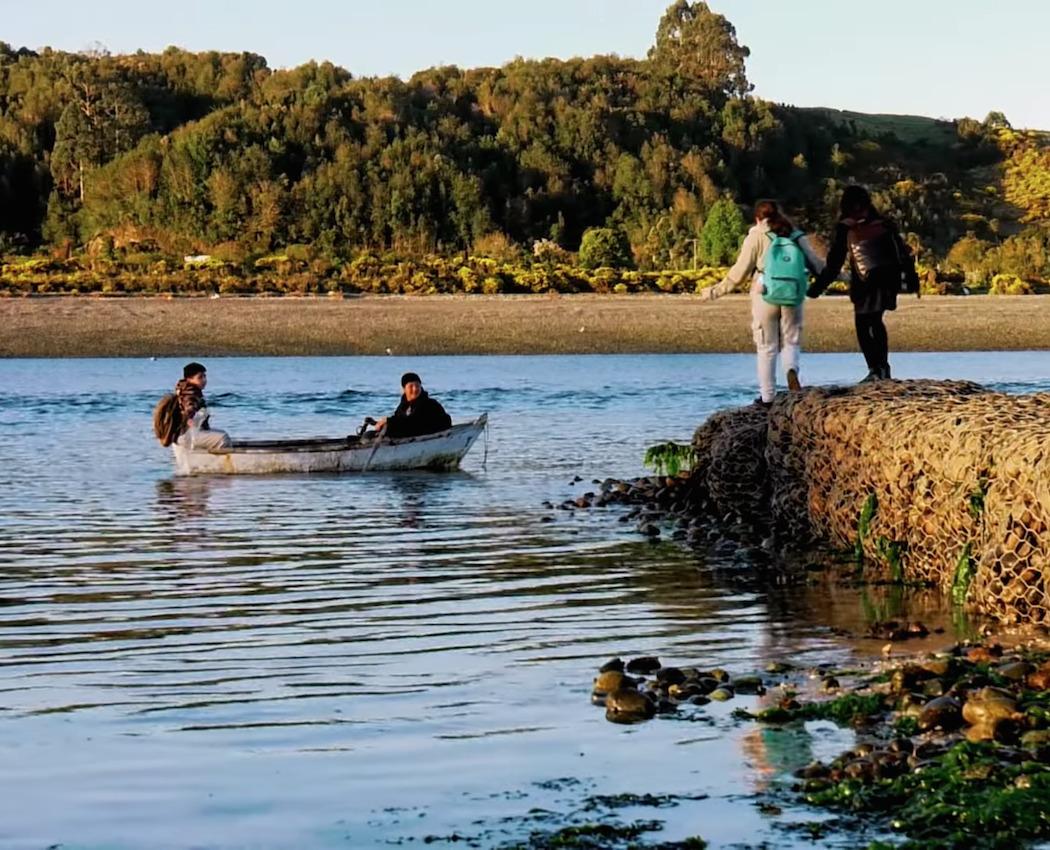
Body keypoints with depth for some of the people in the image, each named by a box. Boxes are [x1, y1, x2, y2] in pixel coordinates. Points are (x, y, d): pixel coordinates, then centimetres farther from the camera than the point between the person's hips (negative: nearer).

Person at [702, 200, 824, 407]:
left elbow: (740, 271, -4)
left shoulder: (756, 237, 0)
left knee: (766, 347, 7)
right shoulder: (797, 236, 9)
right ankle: (791, 369, -18)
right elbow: (816, 264, 12)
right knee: (791, 341, 14)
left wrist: (716, 291, 1)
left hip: (765, 297, -2)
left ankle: (767, 396, 9)